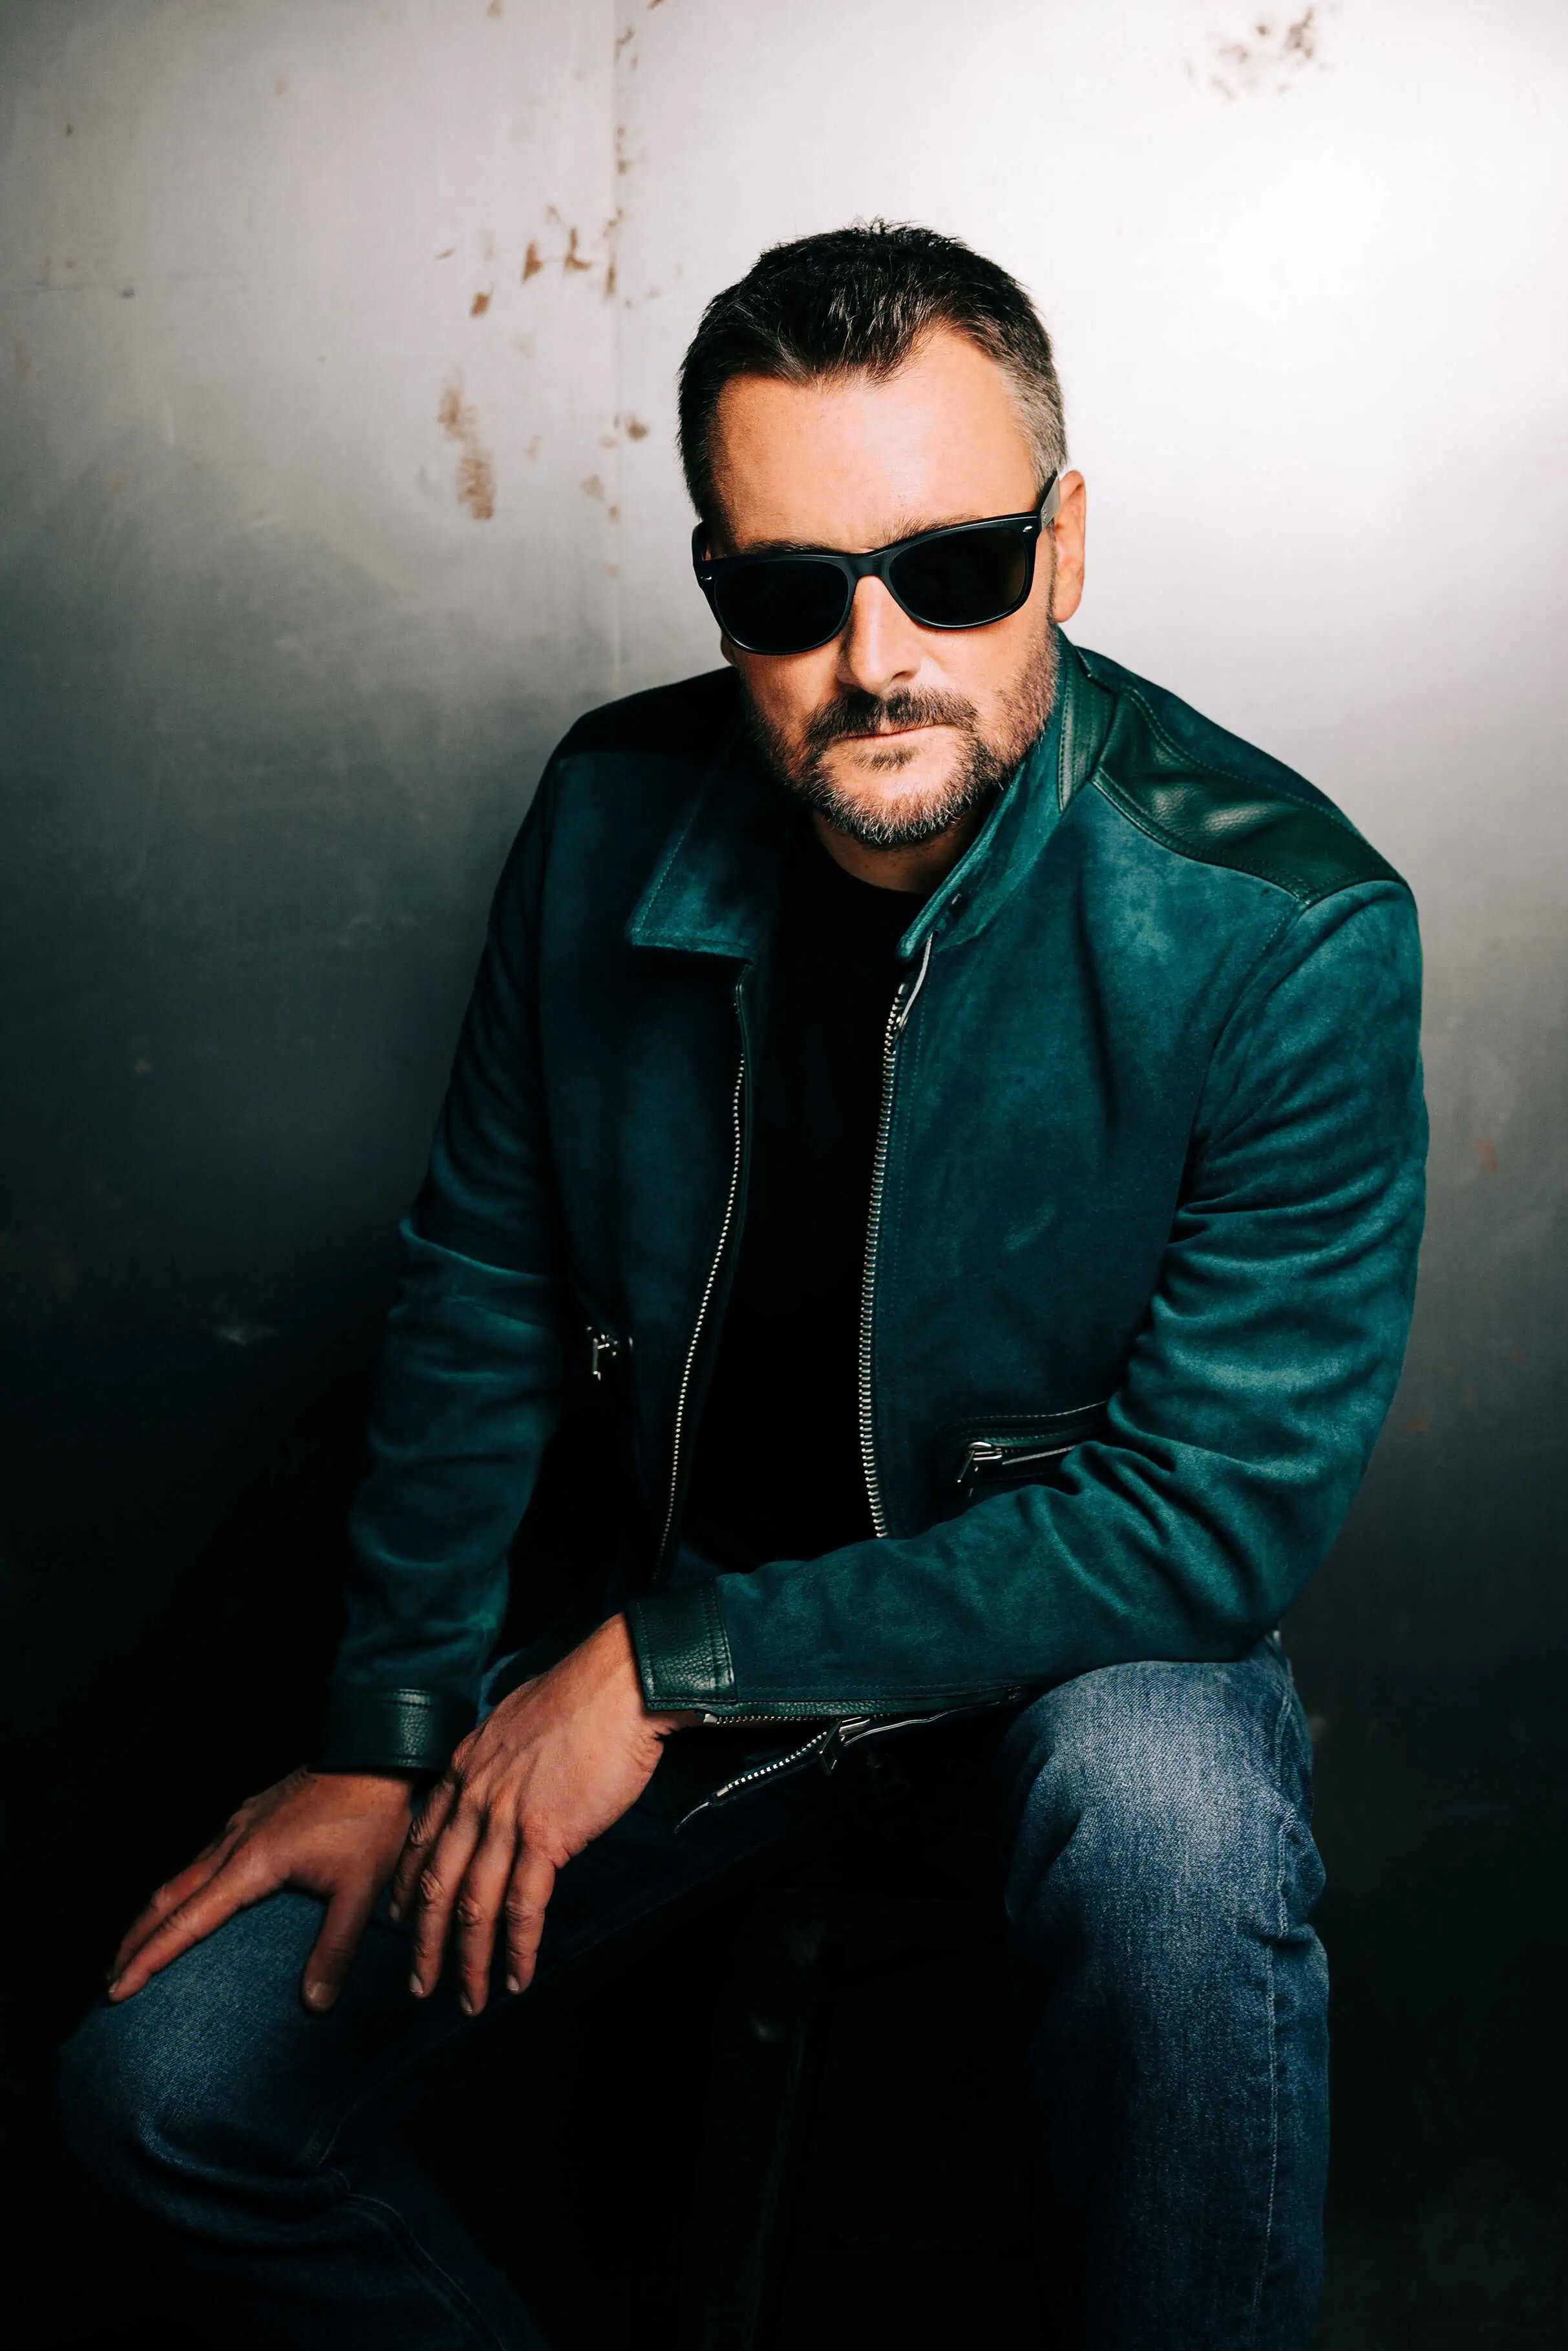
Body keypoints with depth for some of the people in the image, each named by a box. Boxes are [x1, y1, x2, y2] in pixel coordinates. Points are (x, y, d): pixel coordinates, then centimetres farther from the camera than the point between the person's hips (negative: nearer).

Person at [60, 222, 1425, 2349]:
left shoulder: (1287, 929, -23)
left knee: (1165, 1795, -39)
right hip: (664, 1631, 4)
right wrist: (394, 1734, -2)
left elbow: (1223, 1511, -22)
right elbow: (481, 1290, 2)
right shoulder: (613, 814, -9)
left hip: (1086, 1630, -3)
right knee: (173, 2088, -6)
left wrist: (670, 1667, -22)